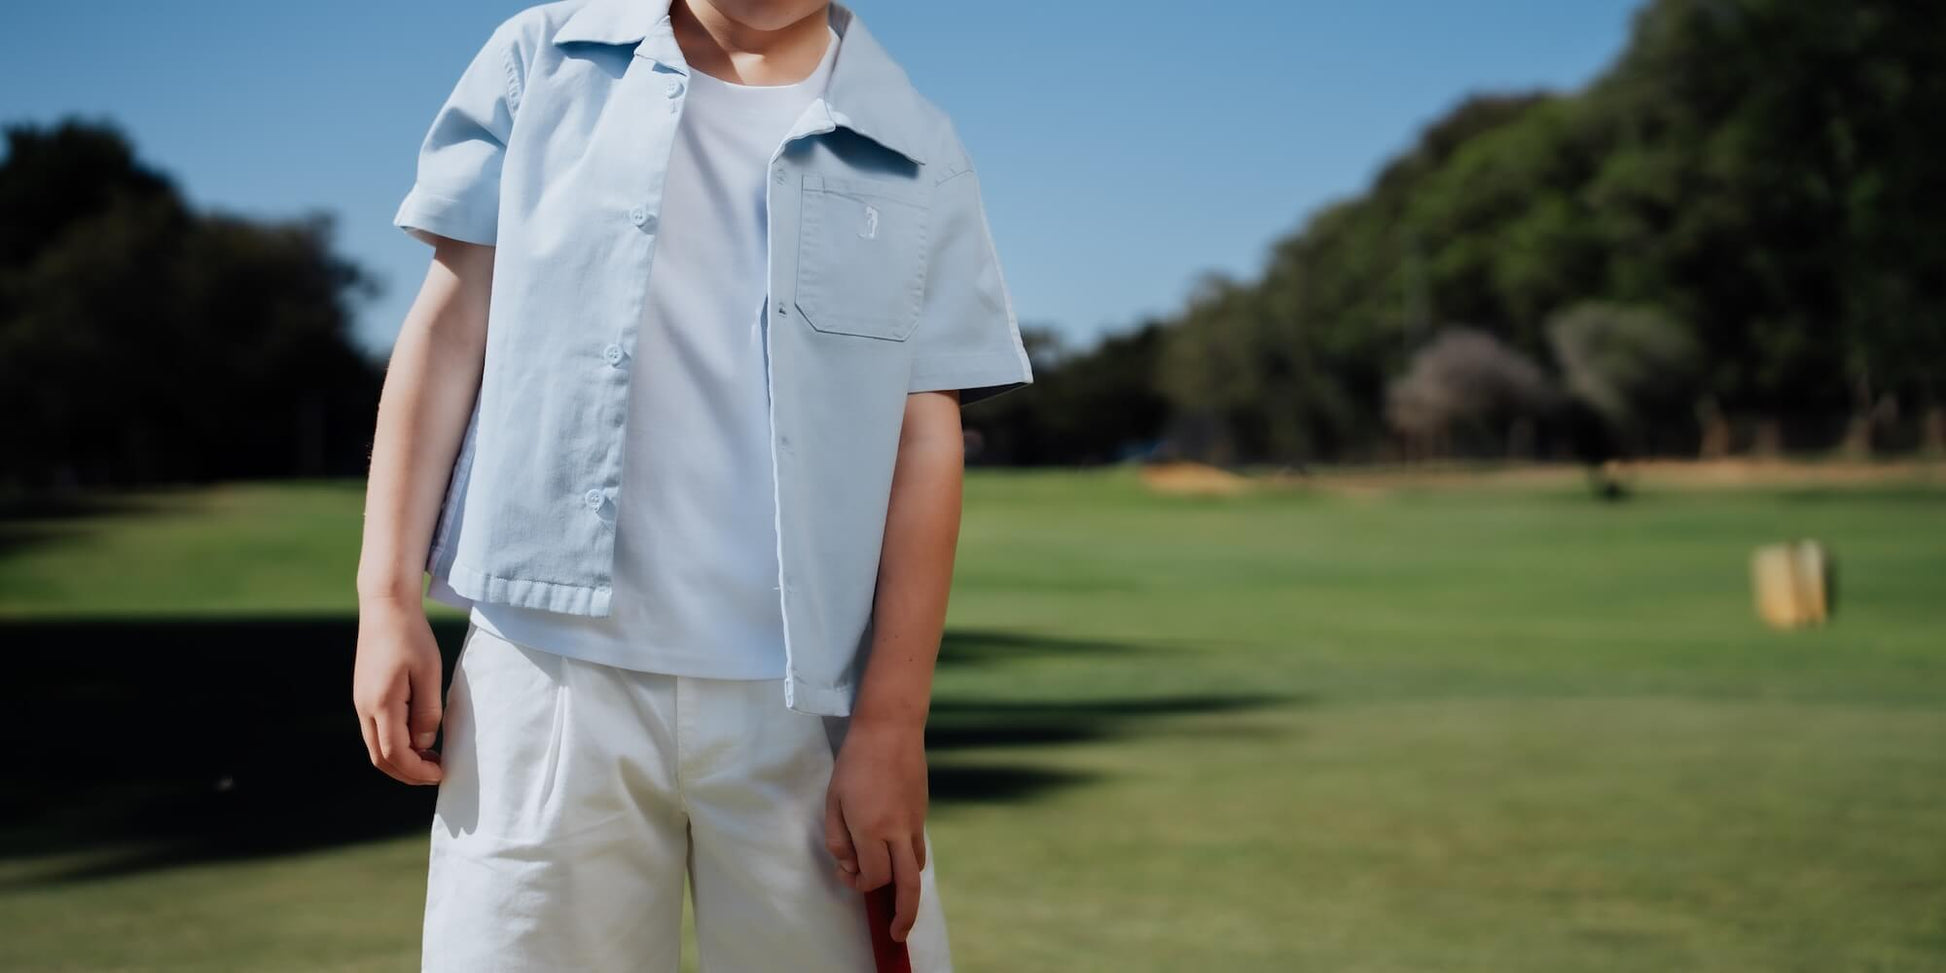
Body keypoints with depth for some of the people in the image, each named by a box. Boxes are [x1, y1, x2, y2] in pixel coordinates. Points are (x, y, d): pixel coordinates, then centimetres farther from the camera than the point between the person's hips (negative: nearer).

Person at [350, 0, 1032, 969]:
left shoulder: (918, 155, 7)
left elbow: (925, 445, 2)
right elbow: (450, 325, 9)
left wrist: (892, 725, -5)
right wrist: (388, 596, 2)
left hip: (803, 698, 0)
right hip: (549, 662, 0)